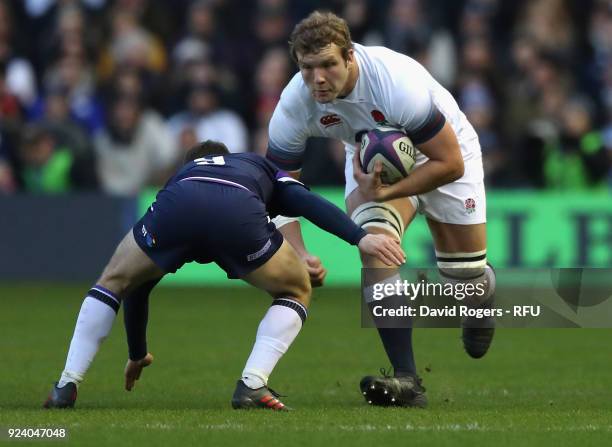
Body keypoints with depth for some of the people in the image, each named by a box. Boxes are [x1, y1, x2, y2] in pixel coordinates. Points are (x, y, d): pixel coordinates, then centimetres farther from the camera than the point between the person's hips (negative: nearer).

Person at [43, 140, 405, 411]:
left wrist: (137, 355, 62)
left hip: (178, 205, 2)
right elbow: (309, 203, 17)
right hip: (239, 214, -2)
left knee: (114, 281, 29)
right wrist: (360, 237, 6)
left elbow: (137, 288, 50)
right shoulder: (263, 169, 43)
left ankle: (67, 386, 20)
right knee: (296, 292, 26)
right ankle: (253, 385, 9)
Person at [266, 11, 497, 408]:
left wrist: (388, 192, -37)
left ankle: (481, 306, 47)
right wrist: (299, 255, -32)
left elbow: (450, 163, -31)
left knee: (466, 276, 4)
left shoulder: (400, 84, -41)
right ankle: (407, 382, -25)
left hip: (442, 149, -2)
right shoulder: (294, 105, -28)